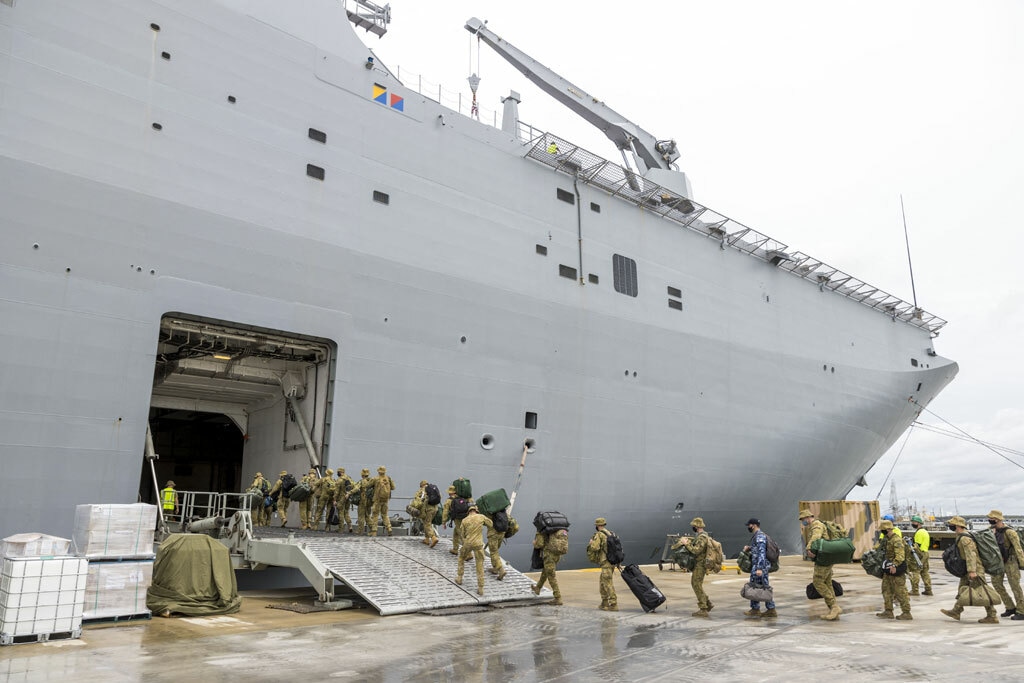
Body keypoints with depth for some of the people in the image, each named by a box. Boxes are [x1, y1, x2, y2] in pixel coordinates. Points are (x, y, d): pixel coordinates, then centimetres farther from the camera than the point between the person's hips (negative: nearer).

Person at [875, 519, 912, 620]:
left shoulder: (897, 540, -20)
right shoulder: (886, 539, 11)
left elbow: (900, 555, -31)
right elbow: (879, 546, 30)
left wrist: (894, 565, -40)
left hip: (896, 570, -10)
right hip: (888, 569, 10)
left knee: (900, 592, -2)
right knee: (886, 590, 13)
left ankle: (906, 613, 8)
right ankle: (888, 611, 19)